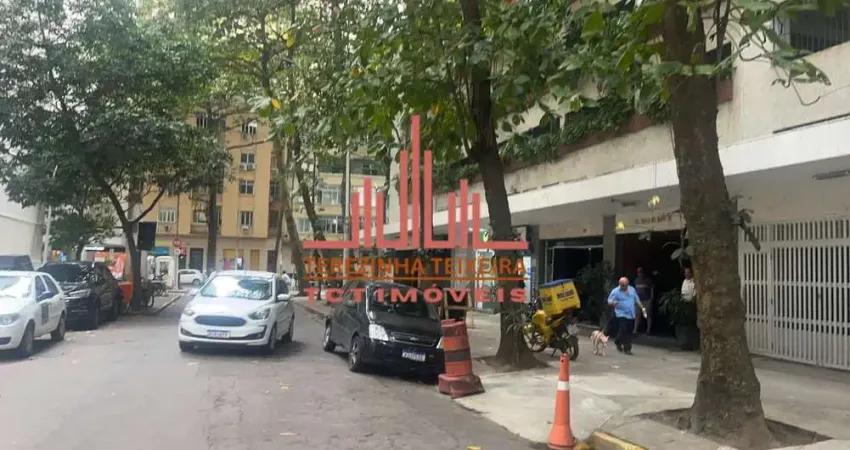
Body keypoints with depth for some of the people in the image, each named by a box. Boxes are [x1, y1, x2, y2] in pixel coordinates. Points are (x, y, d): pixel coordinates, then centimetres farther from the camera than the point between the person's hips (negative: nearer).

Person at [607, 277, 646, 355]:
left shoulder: (632, 290, 12)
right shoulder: (615, 291, -4)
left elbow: (637, 300, 20)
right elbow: (609, 301, -6)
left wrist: (642, 308, 13)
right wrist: (613, 303, -28)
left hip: (631, 315, 5)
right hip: (621, 315, -5)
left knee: (629, 332, 5)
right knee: (623, 331, -14)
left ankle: (627, 348, 14)